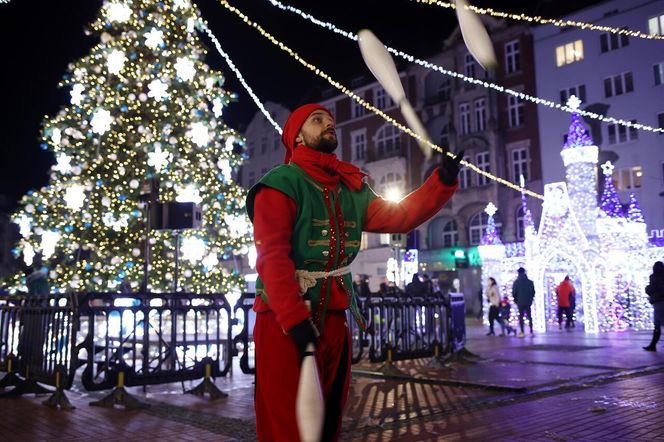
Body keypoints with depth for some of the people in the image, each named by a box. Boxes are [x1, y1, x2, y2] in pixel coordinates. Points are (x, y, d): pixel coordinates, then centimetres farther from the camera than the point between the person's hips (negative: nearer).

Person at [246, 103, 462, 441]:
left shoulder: (352, 188, 14)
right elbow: (272, 257, -17)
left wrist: (443, 181, -5)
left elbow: (398, 217, 7)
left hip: (333, 317, 7)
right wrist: (295, 318, -26)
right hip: (285, 319, -7)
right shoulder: (281, 183, -7)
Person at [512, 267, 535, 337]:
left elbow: (514, 293, -7)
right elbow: (533, 292, 2)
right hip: (528, 302, 3)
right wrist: (530, 299, 16)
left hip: (520, 302, -2)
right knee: (529, 317, 11)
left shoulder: (516, 282, -10)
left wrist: (516, 300, 11)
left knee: (521, 317, 3)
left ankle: (522, 332, 1)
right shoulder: (530, 282, -1)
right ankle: (531, 332, 11)